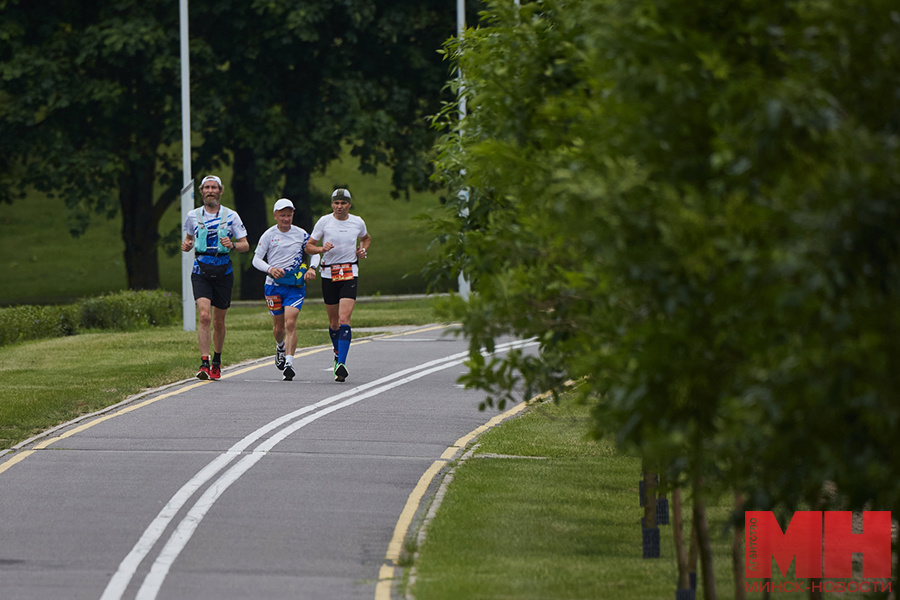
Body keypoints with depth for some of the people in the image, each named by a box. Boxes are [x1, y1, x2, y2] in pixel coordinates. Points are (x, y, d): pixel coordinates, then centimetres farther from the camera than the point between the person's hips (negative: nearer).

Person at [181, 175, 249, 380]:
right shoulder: (193, 216, 6)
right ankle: (204, 364, -23)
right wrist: (186, 246, -3)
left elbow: (245, 245, 4)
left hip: (223, 271, 1)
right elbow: (189, 238, 20)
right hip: (201, 271, 0)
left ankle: (217, 361, 29)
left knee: (219, 321, 9)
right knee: (204, 316, -19)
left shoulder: (231, 216, 2)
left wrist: (232, 245, -17)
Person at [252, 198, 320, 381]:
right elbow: (256, 259, 0)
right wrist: (270, 269, -19)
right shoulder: (268, 235, 0)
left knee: (290, 323, -17)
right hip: (274, 284, 1)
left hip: (295, 285, -1)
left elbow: (314, 252, 15)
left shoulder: (300, 234, 3)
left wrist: (312, 268, -5)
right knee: (278, 326, 9)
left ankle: (289, 363, -21)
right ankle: (280, 347, 44)